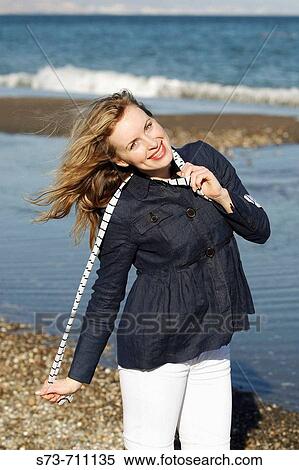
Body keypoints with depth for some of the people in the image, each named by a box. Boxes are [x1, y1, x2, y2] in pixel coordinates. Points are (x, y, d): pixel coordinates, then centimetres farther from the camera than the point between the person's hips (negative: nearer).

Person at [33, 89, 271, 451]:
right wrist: (77, 376, -2)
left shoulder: (205, 158, -2)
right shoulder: (124, 214, -16)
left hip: (212, 341, 5)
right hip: (156, 348, -5)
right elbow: (106, 298, -6)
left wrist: (220, 195, -16)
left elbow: (259, 230, 2)